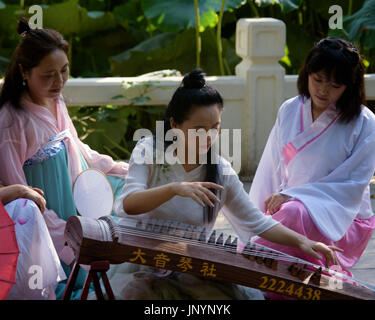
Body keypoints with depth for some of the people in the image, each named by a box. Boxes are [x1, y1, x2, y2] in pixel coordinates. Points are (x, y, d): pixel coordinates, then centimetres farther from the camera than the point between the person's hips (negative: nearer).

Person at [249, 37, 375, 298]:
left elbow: (353, 184, -11)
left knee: (295, 213, -35)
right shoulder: (290, 111, 6)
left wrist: (294, 195, -19)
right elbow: (271, 169, 11)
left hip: (344, 221, -5)